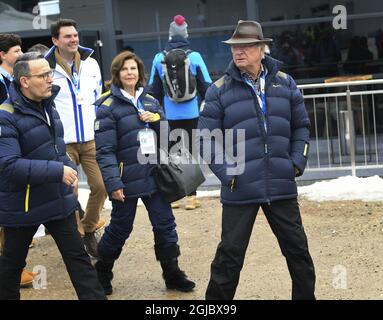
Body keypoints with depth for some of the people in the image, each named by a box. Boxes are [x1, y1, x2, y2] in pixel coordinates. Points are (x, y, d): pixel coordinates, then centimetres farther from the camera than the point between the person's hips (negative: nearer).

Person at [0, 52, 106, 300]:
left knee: (77, 255, 7)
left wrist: (68, 168, 5)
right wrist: (58, 171, -31)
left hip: (59, 200, 6)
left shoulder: (47, 105, 4)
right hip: (23, 205, -6)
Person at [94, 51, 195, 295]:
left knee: (165, 224, 8)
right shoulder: (109, 106, -8)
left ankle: (172, 273, 22)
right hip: (128, 181, -5)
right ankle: (102, 273, 27)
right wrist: (113, 182, -20)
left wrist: (157, 119, -5)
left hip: (154, 175, 5)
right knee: (120, 228, 7)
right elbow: (105, 150, -12)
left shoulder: (150, 101, 11)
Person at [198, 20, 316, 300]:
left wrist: (297, 163, 1)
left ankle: (305, 295, 31)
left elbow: (301, 126, 12)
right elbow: (207, 139, -2)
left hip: (282, 186, 3)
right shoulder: (219, 90, -2)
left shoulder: (285, 83, 6)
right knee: (230, 254, 4)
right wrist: (227, 173, -10)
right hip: (240, 190, -3)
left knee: (297, 248, 13)